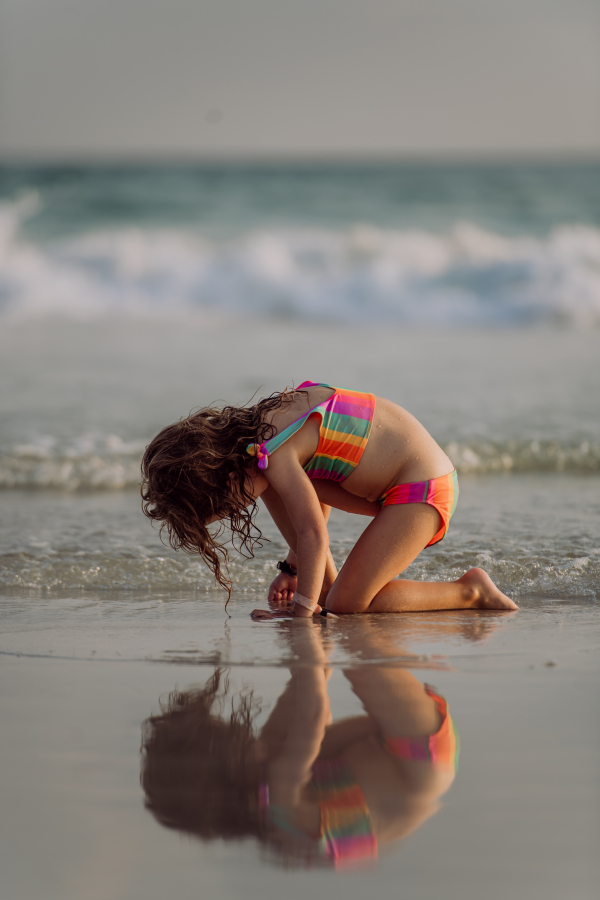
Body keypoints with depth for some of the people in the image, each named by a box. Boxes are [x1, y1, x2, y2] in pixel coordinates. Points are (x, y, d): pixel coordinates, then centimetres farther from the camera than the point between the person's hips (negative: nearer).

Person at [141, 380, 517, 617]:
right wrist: (294, 568, 18)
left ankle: (470, 591, -1)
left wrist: (303, 610, -21)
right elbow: (316, 500, 17)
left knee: (344, 608, -10)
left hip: (423, 490, -10)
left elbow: (313, 535, -26)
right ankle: (328, 582, 10)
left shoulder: (274, 452, -21)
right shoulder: (267, 416, 6)